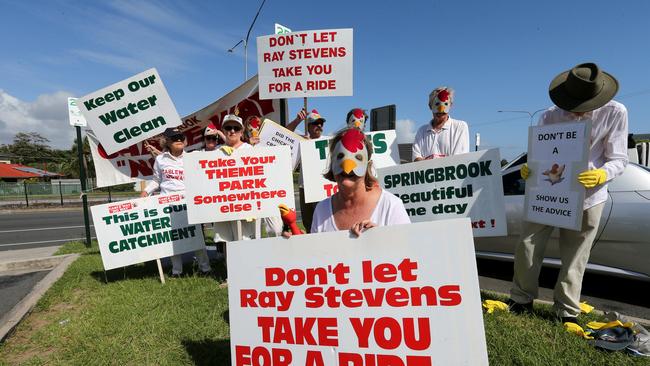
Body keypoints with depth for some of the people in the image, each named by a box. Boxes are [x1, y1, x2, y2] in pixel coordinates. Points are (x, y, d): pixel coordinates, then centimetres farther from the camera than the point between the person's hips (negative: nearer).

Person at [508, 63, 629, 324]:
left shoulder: (615, 113, -10)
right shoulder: (550, 117, -7)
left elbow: (619, 160, -9)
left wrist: (601, 175, -31)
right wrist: (528, 169, -24)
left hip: (587, 196, -1)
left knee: (574, 258, 9)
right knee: (527, 247, 2)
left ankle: (567, 312, 25)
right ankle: (521, 299, 21)